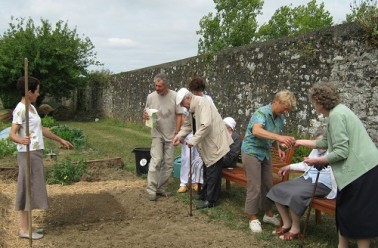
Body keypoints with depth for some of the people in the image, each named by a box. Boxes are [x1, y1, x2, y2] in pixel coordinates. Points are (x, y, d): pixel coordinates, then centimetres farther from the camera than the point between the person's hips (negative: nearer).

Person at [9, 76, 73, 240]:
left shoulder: (31, 108, 14)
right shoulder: (20, 109, -15)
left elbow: (41, 129, 22)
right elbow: (12, 134, -22)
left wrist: (61, 140, 28)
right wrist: (21, 140, -45)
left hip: (35, 153, 9)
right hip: (28, 154, -9)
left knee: (31, 190, 12)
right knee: (27, 190, -3)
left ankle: (27, 226, 20)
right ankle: (24, 229, 5)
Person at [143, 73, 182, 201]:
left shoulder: (174, 96, -9)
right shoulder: (151, 96, -4)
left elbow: (179, 115, -4)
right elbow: (146, 113, 7)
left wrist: (177, 133, -8)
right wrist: (145, 115, -17)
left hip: (170, 135, 1)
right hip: (157, 134, -1)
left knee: (168, 163, 5)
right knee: (156, 160, -11)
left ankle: (161, 188, 17)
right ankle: (151, 189, -5)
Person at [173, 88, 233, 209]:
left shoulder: (202, 103, -22)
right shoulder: (192, 108, 9)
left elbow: (206, 125, -31)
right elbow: (188, 124, 14)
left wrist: (193, 140, -26)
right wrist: (180, 135, -3)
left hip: (215, 143, -10)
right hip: (207, 144, 10)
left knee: (212, 173, -2)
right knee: (207, 171, 21)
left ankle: (210, 200, 6)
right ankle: (205, 194, 34)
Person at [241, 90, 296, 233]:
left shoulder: (280, 117, 1)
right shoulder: (261, 113, -24)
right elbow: (256, 131, -45)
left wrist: (278, 149, -3)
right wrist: (279, 137, -56)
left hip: (265, 152, 8)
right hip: (252, 151, -7)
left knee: (268, 185, 12)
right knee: (255, 187, -5)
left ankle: (268, 214, 27)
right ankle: (253, 218, 9)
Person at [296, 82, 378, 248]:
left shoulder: (336, 115, -16)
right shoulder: (338, 111, 15)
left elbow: (341, 152, -21)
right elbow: (325, 143, 24)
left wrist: (316, 161, -8)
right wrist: (299, 142, 31)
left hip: (361, 170, -10)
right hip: (359, 168, 10)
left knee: (359, 215, 0)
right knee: (345, 211, 17)